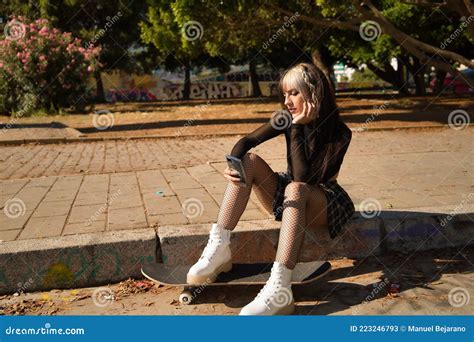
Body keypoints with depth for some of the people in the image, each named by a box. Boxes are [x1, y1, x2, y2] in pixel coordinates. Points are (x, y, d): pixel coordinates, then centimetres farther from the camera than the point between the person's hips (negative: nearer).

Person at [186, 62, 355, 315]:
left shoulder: (339, 133, -18)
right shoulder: (287, 118, -4)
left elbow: (302, 177, -26)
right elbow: (247, 141, -10)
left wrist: (297, 127, -27)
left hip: (324, 202, -5)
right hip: (288, 198, 5)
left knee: (295, 189, -39)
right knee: (248, 161, -19)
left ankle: (279, 289, -51)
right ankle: (219, 249, -25)